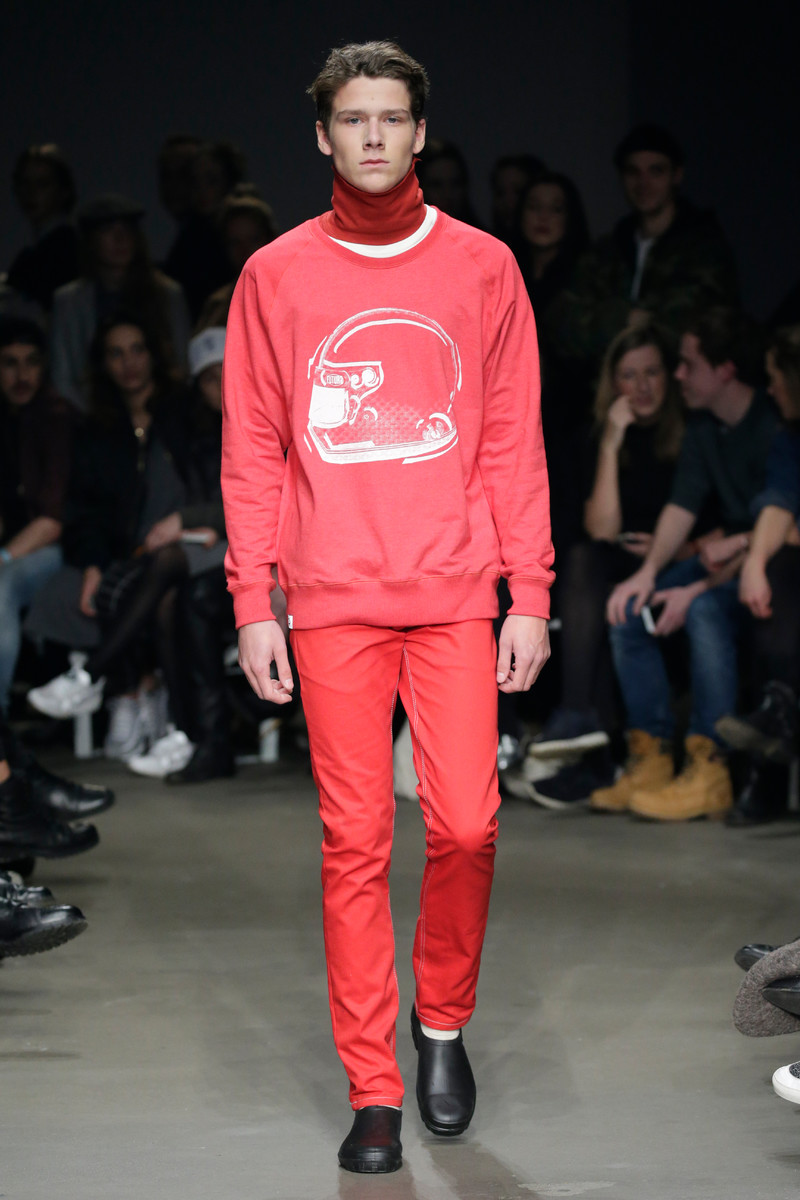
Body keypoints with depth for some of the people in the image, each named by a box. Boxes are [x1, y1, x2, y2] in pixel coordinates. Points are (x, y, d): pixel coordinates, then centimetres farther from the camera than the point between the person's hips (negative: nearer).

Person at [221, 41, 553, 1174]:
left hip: (455, 595, 0)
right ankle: (373, 1090, 7)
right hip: (334, 603, 0)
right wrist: (253, 602, -1)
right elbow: (253, 450, 6)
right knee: (355, 843, 0)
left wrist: (530, 594, 1)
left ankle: (443, 1019, 20)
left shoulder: (483, 266, 7)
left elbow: (513, 441, 6)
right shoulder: (276, 276, 6)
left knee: (466, 823, -7)